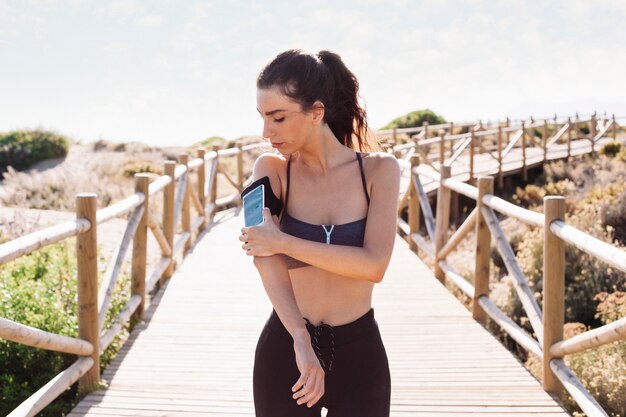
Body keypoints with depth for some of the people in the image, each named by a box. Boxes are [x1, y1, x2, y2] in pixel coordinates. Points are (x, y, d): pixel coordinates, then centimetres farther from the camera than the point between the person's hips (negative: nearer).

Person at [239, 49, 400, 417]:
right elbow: (266, 261, -17)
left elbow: (375, 265, -17)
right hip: (285, 350, 1)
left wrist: (283, 242, -18)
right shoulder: (273, 170, -4)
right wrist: (301, 340, -28)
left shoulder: (379, 170, -6)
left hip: (360, 354, 0)